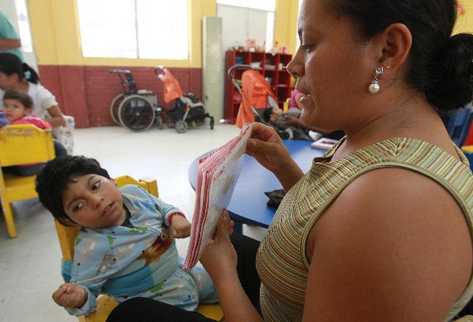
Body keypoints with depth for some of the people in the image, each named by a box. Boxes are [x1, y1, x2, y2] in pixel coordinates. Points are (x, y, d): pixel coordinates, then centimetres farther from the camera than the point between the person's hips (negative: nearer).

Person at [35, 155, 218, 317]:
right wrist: (79, 297, -37)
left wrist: (176, 218, -13)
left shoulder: (133, 193, -10)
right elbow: (87, 290, -15)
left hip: (183, 274, 5)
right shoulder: (91, 247, -25)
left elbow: (163, 208, 7)